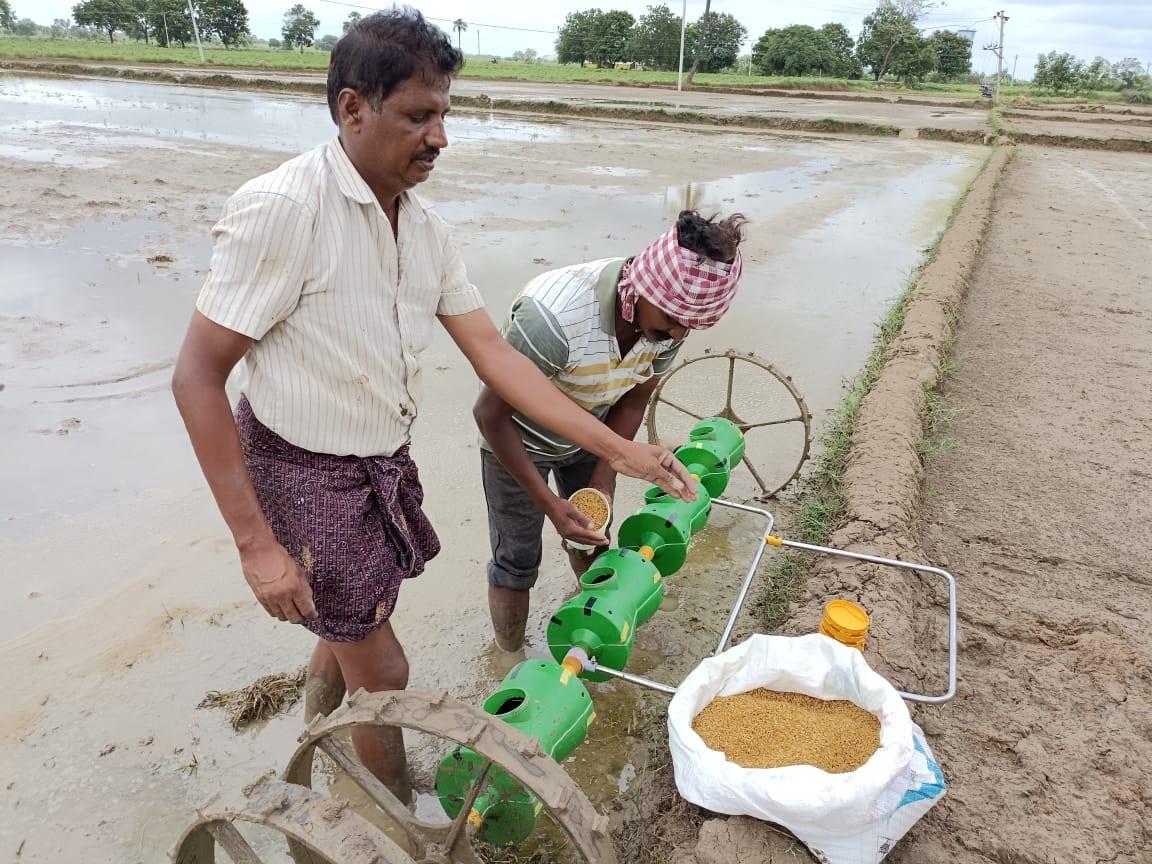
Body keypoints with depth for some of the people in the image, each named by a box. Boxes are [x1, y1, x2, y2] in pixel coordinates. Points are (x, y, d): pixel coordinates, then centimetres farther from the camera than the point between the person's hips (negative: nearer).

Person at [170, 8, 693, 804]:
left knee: (349, 630, 25)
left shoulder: (427, 228, -2)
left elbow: (493, 354, -1)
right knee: (382, 669, 7)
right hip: (306, 476, -6)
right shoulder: (280, 208, -24)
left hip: (385, 469, 6)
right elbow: (197, 377, -20)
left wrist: (618, 449, -5)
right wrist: (255, 542, -22)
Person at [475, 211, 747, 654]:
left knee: (591, 539, 18)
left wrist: (601, 486, -10)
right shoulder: (556, 317, -42)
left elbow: (632, 402, -5)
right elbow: (490, 413, -30)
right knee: (518, 559, 4)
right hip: (518, 441, -5)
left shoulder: (669, 320, -22)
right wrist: (550, 504, -30)